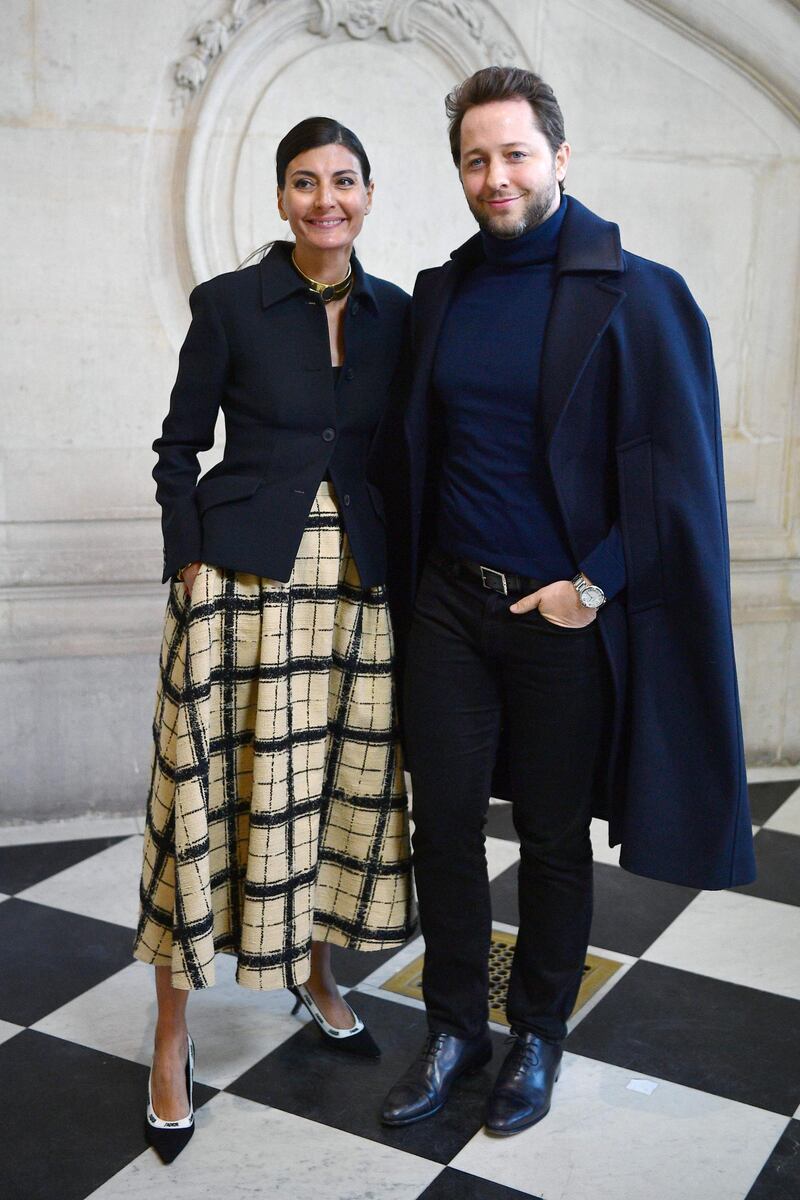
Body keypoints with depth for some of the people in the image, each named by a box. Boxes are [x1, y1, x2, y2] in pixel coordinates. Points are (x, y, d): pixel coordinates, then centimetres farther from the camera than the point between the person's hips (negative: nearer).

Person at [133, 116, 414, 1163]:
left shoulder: (395, 314, 8)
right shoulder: (229, 304, -3)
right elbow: (180, 449, 1)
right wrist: (190, 565, -7)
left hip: (358, 584, 4)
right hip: (245, 579, -4)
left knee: (343, 782, 11)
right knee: (215, 792, -2)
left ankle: (315, 973, 35)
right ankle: (173, 1037, 13)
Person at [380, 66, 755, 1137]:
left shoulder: (634, 295, -8)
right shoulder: (440, 294, 8)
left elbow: (679, 471, -9)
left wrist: (596, 584, -14)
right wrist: (411, 574, 6)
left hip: (566, 615, -4)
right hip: (449, 605, 4)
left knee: (555, 840, 11)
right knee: (445, 825, 10)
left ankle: (538, 1036, 32)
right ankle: (455, 1027, 30)